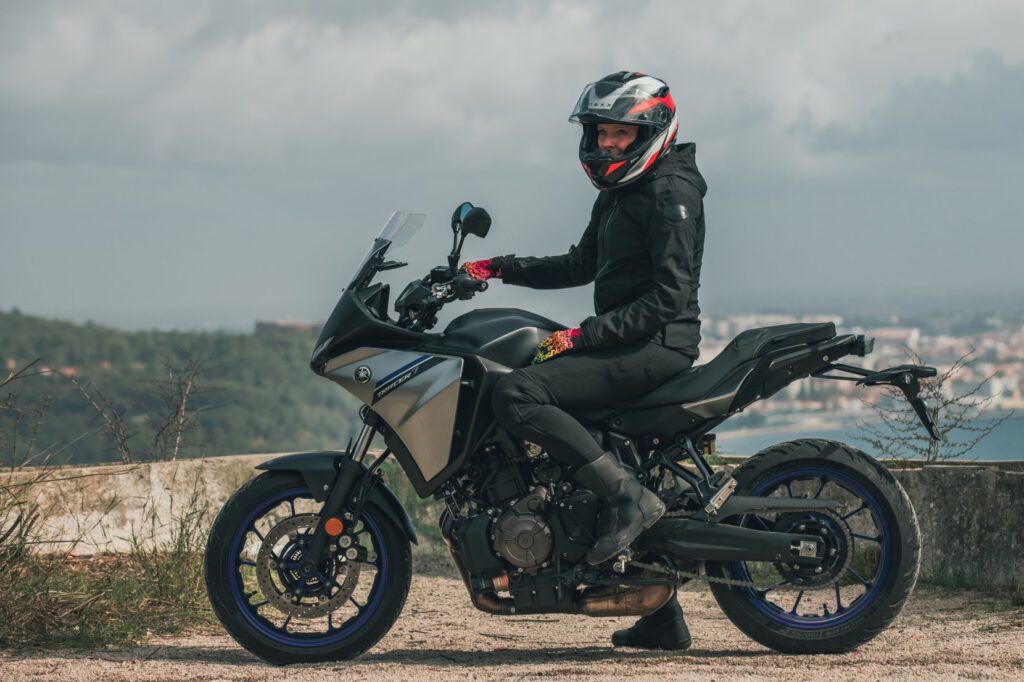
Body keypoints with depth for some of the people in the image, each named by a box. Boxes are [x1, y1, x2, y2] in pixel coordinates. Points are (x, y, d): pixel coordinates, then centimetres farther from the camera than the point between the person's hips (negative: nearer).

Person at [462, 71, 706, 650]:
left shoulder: (669, 194, -11)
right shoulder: (620, 193, 19)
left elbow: (670, 296, -19)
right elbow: (581, 265, 30)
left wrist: (583, 335, -23)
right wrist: (499, 269, 20)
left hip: (658, 346, -10)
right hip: (626, 343, 10)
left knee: (519, 394, -22)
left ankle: (629, 495, -23)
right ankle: (662, 617, 16)